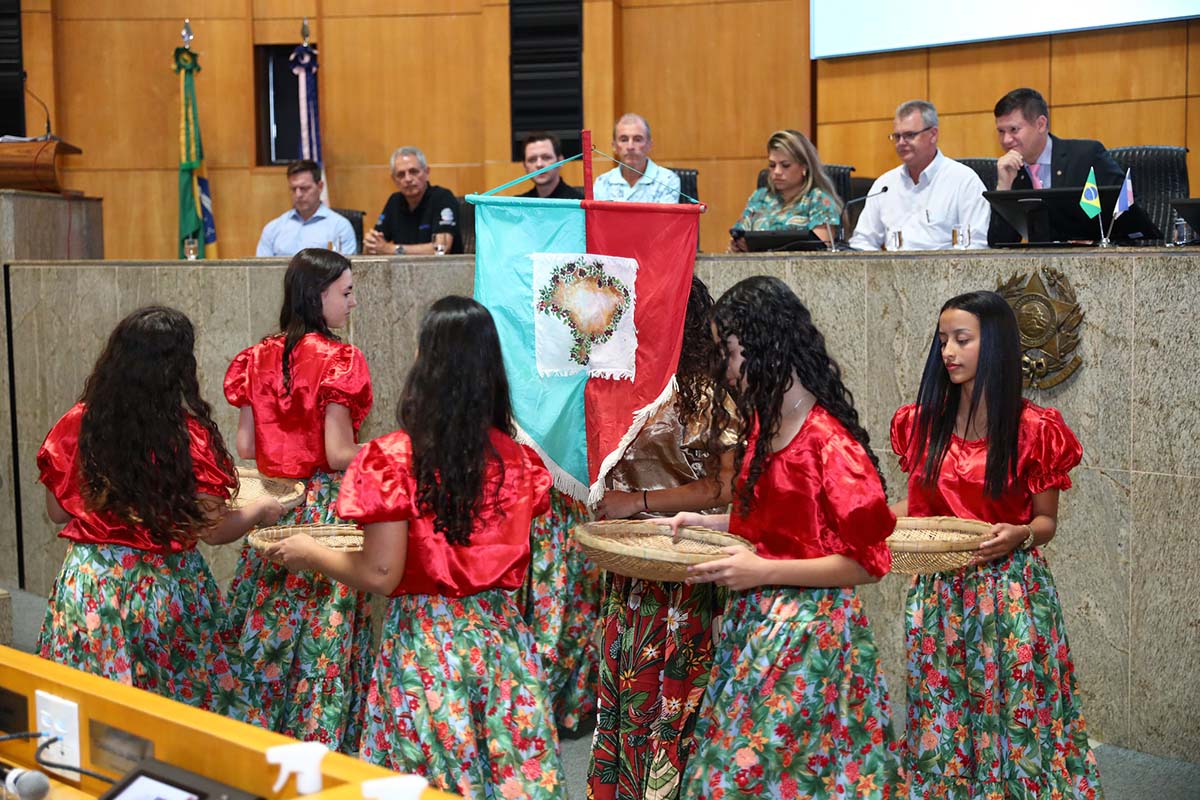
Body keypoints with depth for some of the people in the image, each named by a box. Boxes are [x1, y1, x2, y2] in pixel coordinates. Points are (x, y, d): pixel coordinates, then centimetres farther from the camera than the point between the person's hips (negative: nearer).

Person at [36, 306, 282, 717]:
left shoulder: (76, 425, -4)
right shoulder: (189, 435, -15)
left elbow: (58, 511, 7)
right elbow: (214, 529, -10)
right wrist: (259, 510, 9)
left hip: (86, 587, 3)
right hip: (164, 587, -3)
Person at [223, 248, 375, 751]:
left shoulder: (260, 357, 4)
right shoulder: (336, 359, -14)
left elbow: (245, 446, 6)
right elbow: (339, 454, -17)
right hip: (325, 505, -6)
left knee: (270, 625, 14)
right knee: (328, 632, 3)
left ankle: (262, 730, 23)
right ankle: (321, 739, 9)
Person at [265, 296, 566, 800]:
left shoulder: (394, 459, -14)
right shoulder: (519, 461, -2)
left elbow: (380, 575, -13)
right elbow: (511, 560, 8)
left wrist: (309, 554, 3)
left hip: (423, 640, -3)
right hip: (502, 638, 3)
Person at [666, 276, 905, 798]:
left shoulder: (831, 444, -19)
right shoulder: (761, 424, 6)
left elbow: (866, 562, -16)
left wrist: (764, 571, -21)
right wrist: (706, 523, 6)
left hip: (809, 633, -8)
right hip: (753, 621, 8)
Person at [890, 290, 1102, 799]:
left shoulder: (1034, 430, -8)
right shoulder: (924, 423, 3)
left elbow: (1046, 522, 0)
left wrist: (1019, 535, -21)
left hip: (1009, 590, -3)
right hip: (938, 591, 4)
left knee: (1013, 716, 2)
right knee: (942, 718, 11)